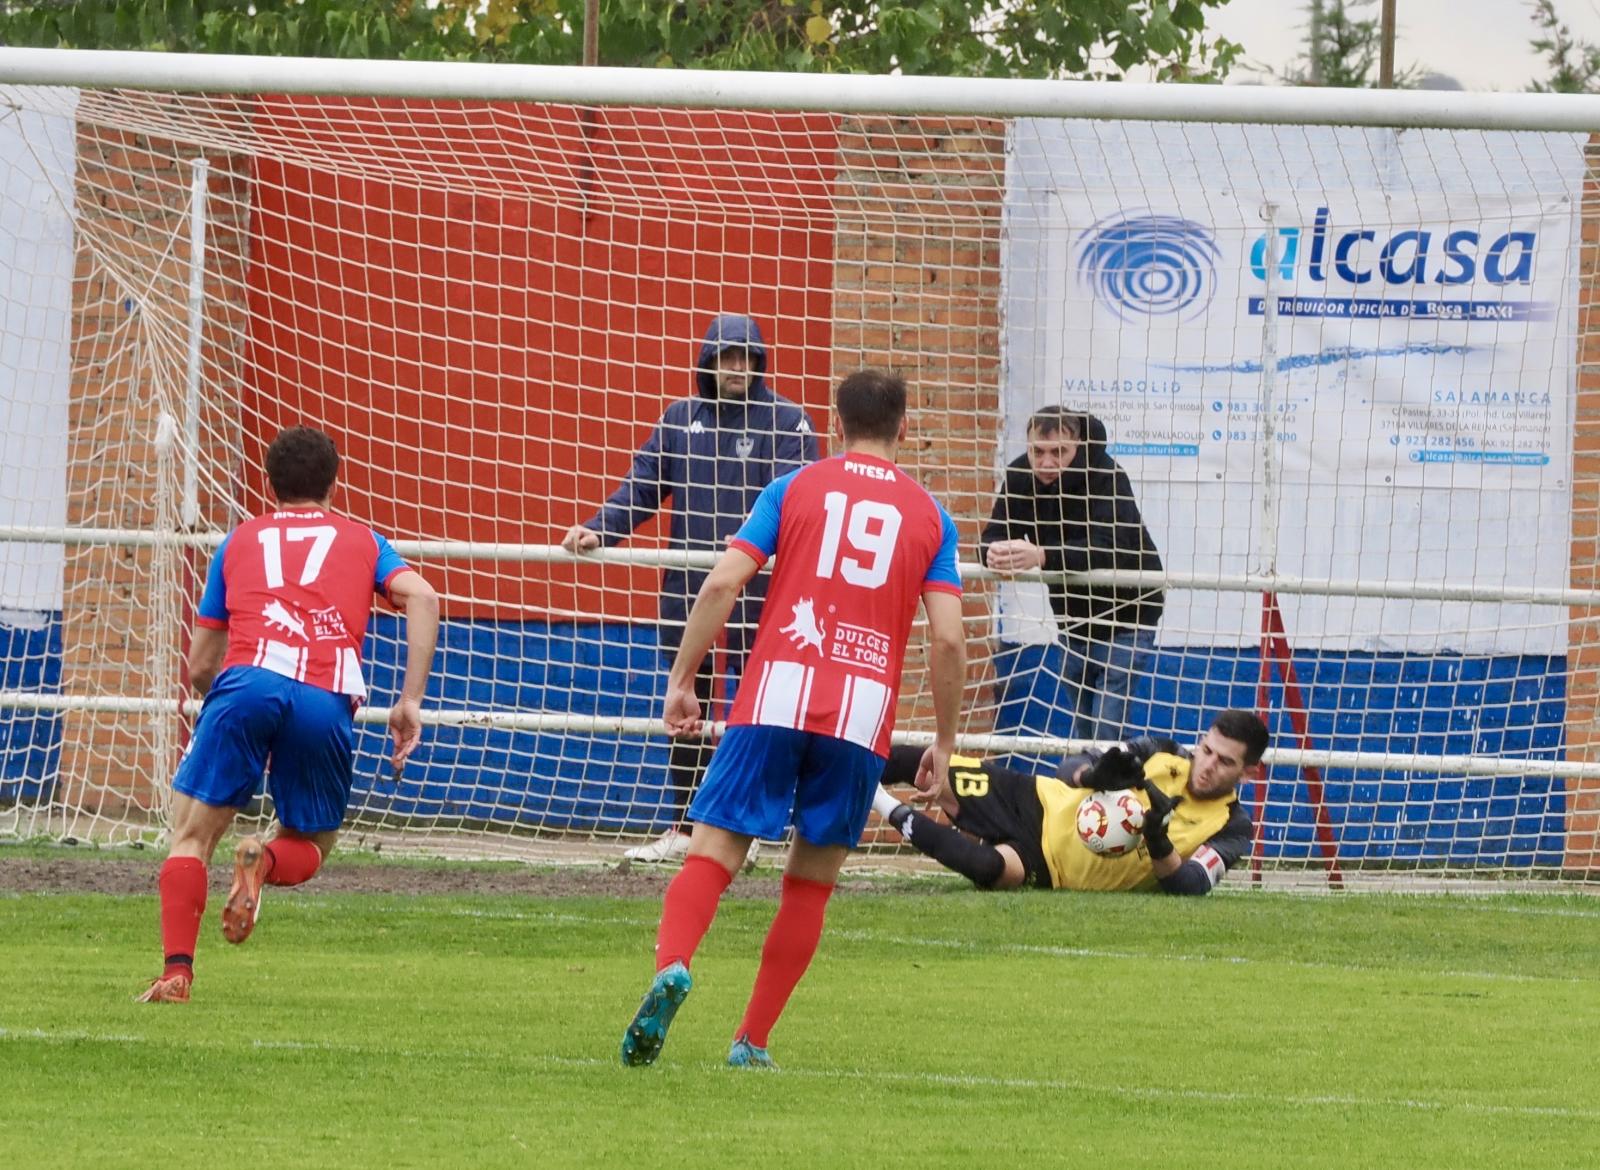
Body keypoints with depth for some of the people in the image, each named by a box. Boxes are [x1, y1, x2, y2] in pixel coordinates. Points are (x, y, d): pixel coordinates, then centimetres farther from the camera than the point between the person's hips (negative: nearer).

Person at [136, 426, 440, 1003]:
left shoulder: (240, 541, 28)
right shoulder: (362, 540, 27)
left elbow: (200, 665, 28)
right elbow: (422, 598, 7)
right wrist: (410, 702, 5)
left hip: (248, 680, 0)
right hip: (328, 703, 0)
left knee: (192, 834, 9)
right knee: (310, 846, 20)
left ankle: (176, 972, -10)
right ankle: (267, 861, -16)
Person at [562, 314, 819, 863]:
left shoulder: (786, 421, -1)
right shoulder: (680, 420, 12)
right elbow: (642, 487, 10)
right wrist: (598, 531, -6)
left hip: (757, 589, -5)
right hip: (687, 586, 5)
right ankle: (683, 829, 18)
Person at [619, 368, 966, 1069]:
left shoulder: (793, 489, 11)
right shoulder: (929, 515, 13)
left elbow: (723, 584, 0)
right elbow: (947, 639, 4)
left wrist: (682, 680, 7)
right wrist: (944, 742, 14)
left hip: (777, 697, -1)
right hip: (865, 713, 1)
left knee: (712, 854, -6)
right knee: (810, 881, 13)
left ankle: (671, 967, -34)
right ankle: (752, 1040, 10)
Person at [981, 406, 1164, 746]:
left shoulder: (1106, 478, -26)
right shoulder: (1021, 476, -8)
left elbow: (1107, 549, -40)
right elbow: (992, 538, -14)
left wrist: (1042, 557, -55)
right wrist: (995, 554, -40)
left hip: (1124, 615, -6)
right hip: (1074, 620, 6)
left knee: (1106, 732, -13)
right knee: (1082, 733, 11)